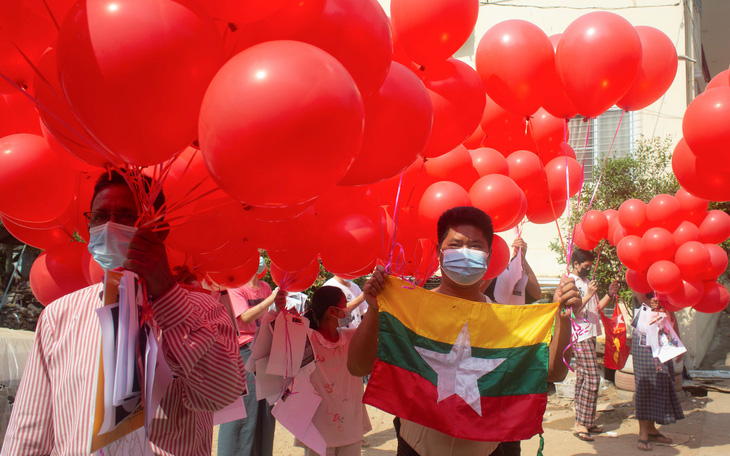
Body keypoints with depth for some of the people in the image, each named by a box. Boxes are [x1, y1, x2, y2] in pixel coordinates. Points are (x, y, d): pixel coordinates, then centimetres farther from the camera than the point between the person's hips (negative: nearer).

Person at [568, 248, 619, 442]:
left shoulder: (587, 282, 20)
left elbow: (597, 308, 21)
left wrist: (609, 294, 9)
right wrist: (588, 296, -21)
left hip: (590, 335, 9)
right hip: (580, 336, -9)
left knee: (583, 378, 10)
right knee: (592, 377, -12)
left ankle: (583, 421, 14)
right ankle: (580, 424, -7)